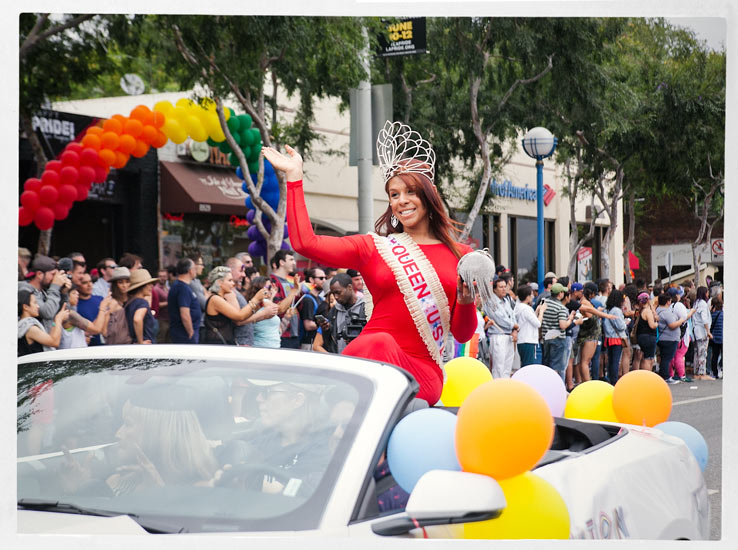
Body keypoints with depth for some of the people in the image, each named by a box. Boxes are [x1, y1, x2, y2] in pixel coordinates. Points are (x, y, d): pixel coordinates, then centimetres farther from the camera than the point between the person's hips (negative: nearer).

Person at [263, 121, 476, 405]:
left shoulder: (458, 255, 16)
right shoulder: (374, 248, 15)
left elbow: (462, 334, 18)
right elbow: (304, 242, 3)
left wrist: (466, 302, -5)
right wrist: (295, 176, 8)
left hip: (422, 370, 0)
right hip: (369, 357, 0)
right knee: (380, 342, -38)